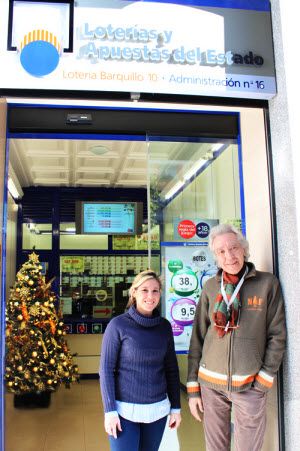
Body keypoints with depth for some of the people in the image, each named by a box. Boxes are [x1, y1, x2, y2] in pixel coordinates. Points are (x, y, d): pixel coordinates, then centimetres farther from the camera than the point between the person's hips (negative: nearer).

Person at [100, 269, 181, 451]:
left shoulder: (164, 326, 2)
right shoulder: (118, 325, -9)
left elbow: (171, 369, 8)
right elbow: (106, 369, -8)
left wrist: (176, 407, 7)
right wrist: (109, 411, -11)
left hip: (158, 409, 4)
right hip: (125, 410, -3)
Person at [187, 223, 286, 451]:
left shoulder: (268, 283, -4)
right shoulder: (211, 287, 2)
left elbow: (277, 335, -3)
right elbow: (198, 337, 5)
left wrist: (264, 381, -8)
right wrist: (193, 387, 3)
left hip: (250, 384, -2)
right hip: (211, 382, 2)